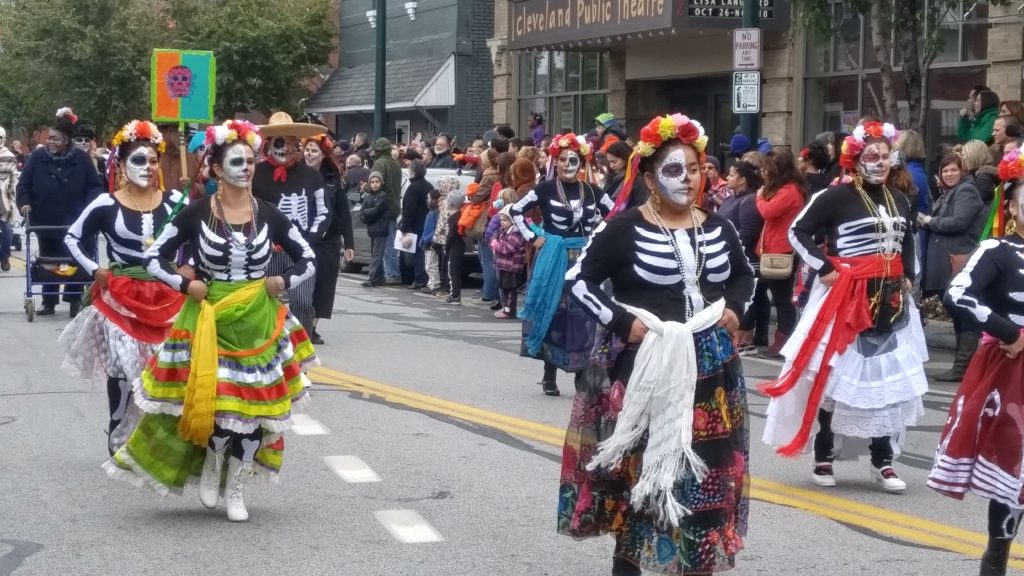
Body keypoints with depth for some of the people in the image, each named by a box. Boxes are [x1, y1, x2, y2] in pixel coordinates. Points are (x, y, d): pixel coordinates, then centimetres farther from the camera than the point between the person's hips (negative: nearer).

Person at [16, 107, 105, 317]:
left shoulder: (81, 159, -5)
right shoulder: (37, 157, -4)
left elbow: (95, 186, 0)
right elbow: (24, 183, 1)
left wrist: (90, 206, -16)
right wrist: (24, 202, -15)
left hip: (73, 223, -2)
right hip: (45, 222, 2)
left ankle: (74, 300, 12)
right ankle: (49, 302, 20)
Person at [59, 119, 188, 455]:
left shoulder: (175, 202, 0)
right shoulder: (106, 205, -6)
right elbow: (72, 238, 5)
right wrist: (94, 270, -3)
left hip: (166, 297, 2)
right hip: (121, 297, -2)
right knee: (121, 367, -2)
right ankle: (119, 438, 10)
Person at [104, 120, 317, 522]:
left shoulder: (268, 214, 0)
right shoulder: (196, 213, -6)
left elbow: (308, 259, 9)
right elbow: (154, 256, 0)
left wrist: (283, 282, -6)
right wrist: (185, 285, -11)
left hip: (257, 322, 2)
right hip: (209, 320, -2)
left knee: (251, 404, 4)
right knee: (211, 400, -6)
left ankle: (235, 488, 21)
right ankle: (212, 465, 26)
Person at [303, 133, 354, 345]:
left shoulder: (333, 178, 4)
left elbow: (343, 211, 3)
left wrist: (349, 243, 0)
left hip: (328, 240, 2)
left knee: (323, 284, 5)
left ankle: (312, 327, 14)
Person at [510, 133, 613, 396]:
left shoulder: (592, 191, 3)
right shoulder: (546, 189, -4)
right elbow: (515, 210, -1)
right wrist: (532, 238, -5)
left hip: (583, 260, 2)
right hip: (553, 260, -2)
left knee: (582, 317, 1)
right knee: (552, 313, 2)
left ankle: (582, 374, 6)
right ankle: (549, 376, 10)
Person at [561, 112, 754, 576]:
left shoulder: (717, 228, 8)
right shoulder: (625, 228, -9)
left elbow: (744, 275, 25)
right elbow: (578, 280, -7)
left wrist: (735, 307, 5)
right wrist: (622, 320, -15)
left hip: (709, 369, 5)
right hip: (646, 368, -5)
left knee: (708, 471, 7)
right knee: (639, 468, 1)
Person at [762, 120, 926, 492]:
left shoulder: (899, 202, 12)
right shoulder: (837, 196, -9)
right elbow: (798, 232, -8)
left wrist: (907, 278, 13)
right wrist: (824, 269, -13)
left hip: (890, 300, 6)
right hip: (846, 298, -6)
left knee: (888, 378, 6)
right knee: (835, 376, -1)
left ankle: (882, 461, 13)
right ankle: (824, 456, 9)